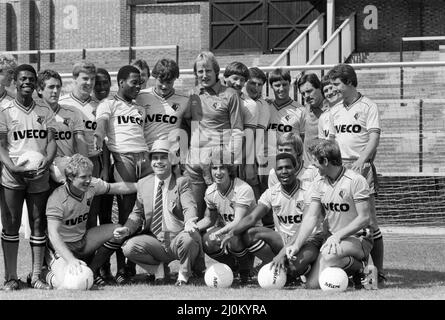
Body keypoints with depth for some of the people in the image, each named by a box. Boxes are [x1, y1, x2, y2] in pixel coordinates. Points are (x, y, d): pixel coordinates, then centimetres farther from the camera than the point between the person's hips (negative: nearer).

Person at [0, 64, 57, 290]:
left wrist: (47, 162, -13)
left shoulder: (45, 111, 11)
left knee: (39, 225, 4)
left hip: (39, 176, 3)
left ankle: (36, 276, 10)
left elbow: (51, 141, 7)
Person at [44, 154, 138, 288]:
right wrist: (71, 260, -45)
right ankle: (48, 275, 8)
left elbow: (117, 187, 9)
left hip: (82, 240, 7)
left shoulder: (91, 185, -7)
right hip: (61, 247, -7)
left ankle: (92, 271, 6)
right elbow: (53, 233, -34)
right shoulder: (57, 198, -27)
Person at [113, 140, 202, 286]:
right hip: (154, 240, 3)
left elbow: (189, 207, -14)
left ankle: (183, 276, -5)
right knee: (129, 247, -24)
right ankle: (158, 269, 6)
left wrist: (190, 222, -38)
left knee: (188, 239, -38)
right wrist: (127, 229, -8)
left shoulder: (181, 183, 1)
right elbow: (137, 213, 14)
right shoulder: (143, 184, 11)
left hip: (178, 237, -3)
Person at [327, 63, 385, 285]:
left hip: (361, 166, -6)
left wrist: (360, 162, -19)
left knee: (369, 221, -7)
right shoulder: (335, 110, 17)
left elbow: (374, 139, -7)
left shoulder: (368, 107, 0)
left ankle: (378, 271, -4)